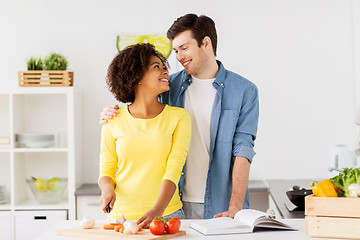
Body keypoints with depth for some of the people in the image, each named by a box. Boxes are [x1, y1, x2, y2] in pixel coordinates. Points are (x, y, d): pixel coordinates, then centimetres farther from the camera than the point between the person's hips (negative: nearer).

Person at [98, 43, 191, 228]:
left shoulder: (178, 117, -1)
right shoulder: (114, 121, 2)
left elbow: (174, 169, -9)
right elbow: (106, 171, 9)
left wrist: (157, 210, -23)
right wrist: (107, 188, -14)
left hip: (167, 214, 0)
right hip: (122, 215, 0)